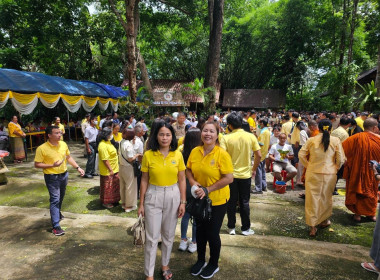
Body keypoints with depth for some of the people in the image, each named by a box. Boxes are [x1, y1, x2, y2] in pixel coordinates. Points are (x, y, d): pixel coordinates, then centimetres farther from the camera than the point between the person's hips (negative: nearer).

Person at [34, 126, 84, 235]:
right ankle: (55, 226, -3)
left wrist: (78, 167, 2)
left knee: (61, 197, 23)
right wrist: (52, 165, -26)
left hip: (64, 175, 6)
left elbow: (69, 157, 10)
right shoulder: (42, 148, -17)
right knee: (55, 199, -8)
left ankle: (58, 212, 49)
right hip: (52, 177, -6)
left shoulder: (63, 144, -1)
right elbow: (37, 165, -14)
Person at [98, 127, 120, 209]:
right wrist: (110, 170, -22)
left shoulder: (108, 142, 7)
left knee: (114, 186, 20)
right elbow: (105, 160, -26)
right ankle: (105, 202, 22)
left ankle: (112, 200, 36)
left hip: (113, 169, 10)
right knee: (107, 187, 6)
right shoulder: (103, 145, -25)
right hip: (108, 171, -10)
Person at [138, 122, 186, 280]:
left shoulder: (177, 155, -5)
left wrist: (183, 202, -2)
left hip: (173, 196, 2)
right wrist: (141, 203, 1)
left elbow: (182, 180, 0)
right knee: (152, 237, 5)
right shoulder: (148, 155, -8)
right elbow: (144, 180, -2)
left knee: (169, 235, 17)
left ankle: (165, 265, 40)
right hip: (153, 196, -1)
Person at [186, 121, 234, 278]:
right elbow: (188, 170, 7)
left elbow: (229, 178, -20)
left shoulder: (222, 154, -19)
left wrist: (207, 189, -22)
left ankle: (214, 264, 37)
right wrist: (193, 182, -13)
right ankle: (201, 260, 44)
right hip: (199, 199, 4)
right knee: (200, 230, 20)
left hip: (217, 200, -4)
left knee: (212, 233, 10)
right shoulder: (195, 151, -5)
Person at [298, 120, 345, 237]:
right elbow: (341, 159, -5)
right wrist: (335, 168, 12)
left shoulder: (311, 140, -3)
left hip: (312, 173, 0)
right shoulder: (336, 141, -4)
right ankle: (324, 220, 37)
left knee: (312, 198, 6)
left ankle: (312, 227, 10)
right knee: (326, 197, 18)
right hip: (329, 174, 1)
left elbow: (301, 154, -3)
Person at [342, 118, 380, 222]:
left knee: (357, 190, 12)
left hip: (357, 171, -1)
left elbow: (342, 148, -13)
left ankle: (357, 213, 16)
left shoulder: (356, 138, -14)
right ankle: (371, 213, 28)